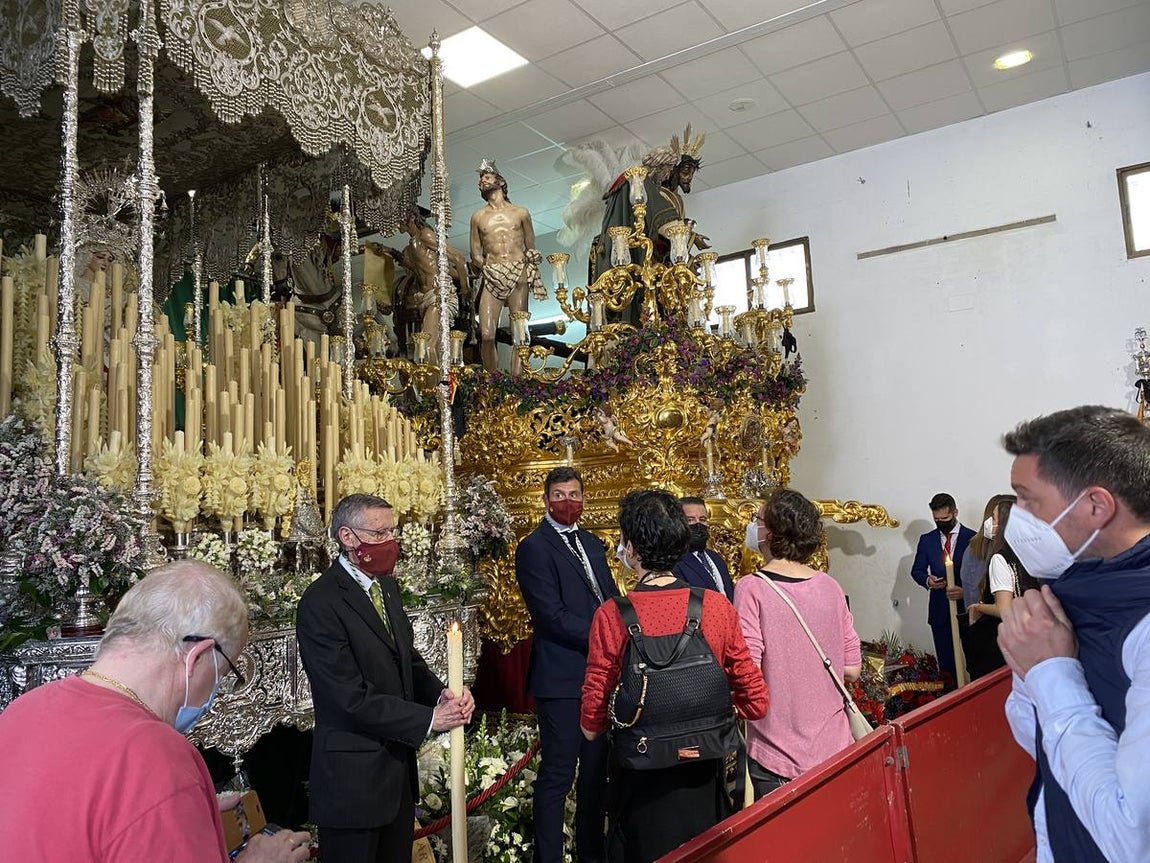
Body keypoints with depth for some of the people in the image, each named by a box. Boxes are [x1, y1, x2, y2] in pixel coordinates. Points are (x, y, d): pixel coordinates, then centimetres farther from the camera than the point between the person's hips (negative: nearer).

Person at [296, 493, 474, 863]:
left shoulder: (386, 586, 7)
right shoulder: (320, 602, -20)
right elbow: (352, 698, -23)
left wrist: (441, 693, -9)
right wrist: (428, 718, -19)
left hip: (398, 762, 8)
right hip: (353, 774, -8)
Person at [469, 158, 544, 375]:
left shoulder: (520, 213, 14)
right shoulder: (478, 216, 16)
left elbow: (531, 248, 15)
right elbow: (475, 253, 16)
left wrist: (526, 269, 1)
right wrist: (483, 264, 0)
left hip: (518, 276, 0)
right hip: (492, 278, 1)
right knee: (487, 335, -13)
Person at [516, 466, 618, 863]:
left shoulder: (592, 543, 14)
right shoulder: (534, 547, -9)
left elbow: (611, 599, 13)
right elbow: (552, 615, -17)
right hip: (561, 678, -7)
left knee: (596, 771, 17)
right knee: (557, 775, 1)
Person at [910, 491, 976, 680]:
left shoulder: (972, 538, -3)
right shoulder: (926, 540, 9)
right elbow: (917, 570, 13)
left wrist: (966, 591, -20)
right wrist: (927, 580, -9)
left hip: (967, 609, -3)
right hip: (940, 611, 3)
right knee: (946, 664, 7)